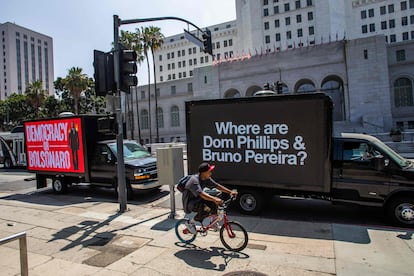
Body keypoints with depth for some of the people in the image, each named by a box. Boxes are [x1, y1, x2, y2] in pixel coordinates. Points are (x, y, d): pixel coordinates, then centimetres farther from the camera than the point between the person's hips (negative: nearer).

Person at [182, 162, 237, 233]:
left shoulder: (207, 179, -4)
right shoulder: (194, 180, -29)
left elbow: (217, 186, -2)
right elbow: (201, 194, -41)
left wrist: (230, 192, -10)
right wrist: (214, 199, -53)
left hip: (198, 199, 8)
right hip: (189, 203, -8)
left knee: (217, 202, -9)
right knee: (206, 209, -33)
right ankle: (191, 223, -11)